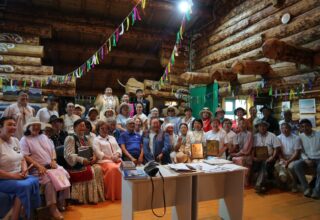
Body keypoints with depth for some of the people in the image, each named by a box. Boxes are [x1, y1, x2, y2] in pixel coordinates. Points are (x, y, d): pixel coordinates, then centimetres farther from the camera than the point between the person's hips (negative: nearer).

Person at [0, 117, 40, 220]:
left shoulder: (15, 140, 9)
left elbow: (22, 159, 16)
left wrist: (24, 170, -4)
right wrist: (13, 176, -19)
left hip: (18, 176, 6)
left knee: (34, 181, -22)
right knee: (24, 186, -30)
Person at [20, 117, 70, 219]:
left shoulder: (44, 136, 20)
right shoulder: (24, 140, 2)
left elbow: (52, 150, 18)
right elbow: (25, 156, -9)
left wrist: (53, 161, -1)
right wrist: (39, 166, -19)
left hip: (51, 165, 6)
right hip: (37, 168, -5)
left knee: (64, 175, -18)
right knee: (49, 180, -31)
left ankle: (62, 202, -7)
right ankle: (52, 207, -23)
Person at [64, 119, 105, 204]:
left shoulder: (85, 138, 17)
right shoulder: (70, 138, -3)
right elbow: (69, 155, -14)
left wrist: (94, 157, -7)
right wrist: (82, 160, -26)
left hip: (87, 163, 6)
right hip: (75, 166, -6)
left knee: (98, 169, -21)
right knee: (91, 171, -28)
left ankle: (97, 196, -15)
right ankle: (91, 198, -15)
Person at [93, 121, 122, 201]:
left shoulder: (112, 138, 27)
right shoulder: (96, 140, 10)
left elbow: (118, 149, 18)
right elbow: (98, 153, -4)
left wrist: (117, 155, -4)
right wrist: (110, 158, -14)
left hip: (117, 160, 5)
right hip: (104, 161, -4)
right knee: (113, 168, -36)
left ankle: (122, 193, -17)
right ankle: (111, 195, -24)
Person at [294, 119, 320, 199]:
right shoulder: (300, 137, 6)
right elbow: (301, 151, 6)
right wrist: (306, 159, -12)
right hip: (307, 159, 3)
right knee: (296, 165, -27)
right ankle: (306, 188, -21)